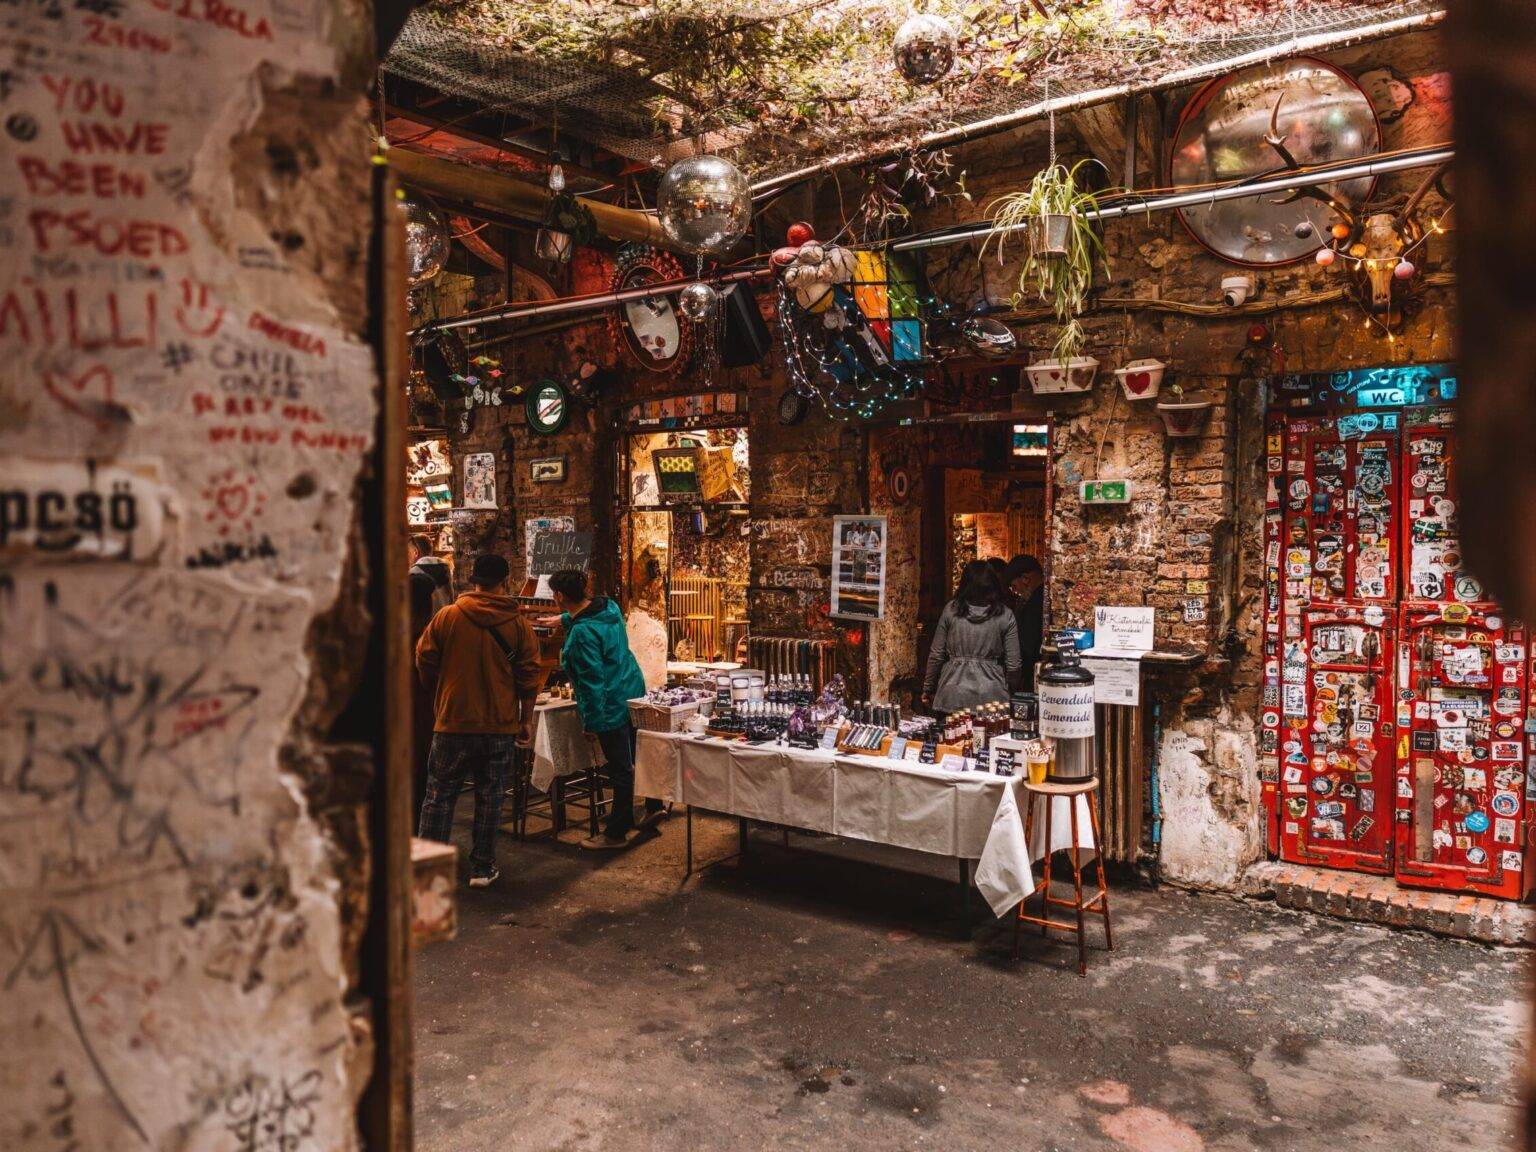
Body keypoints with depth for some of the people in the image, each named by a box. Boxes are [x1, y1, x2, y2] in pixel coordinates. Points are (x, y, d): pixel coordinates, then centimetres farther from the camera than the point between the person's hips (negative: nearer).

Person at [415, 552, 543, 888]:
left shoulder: (446, 617, -5)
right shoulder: (519, 626, -3)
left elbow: (425, 664, 2)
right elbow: (529, 676, 0)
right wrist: (526, 720, 10)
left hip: (452, 722, 0)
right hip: (500, 725, 1)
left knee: (439, 796, 10)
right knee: (489, 798, 10)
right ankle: (482, 868, 16)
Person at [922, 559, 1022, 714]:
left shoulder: (950, 610, -2)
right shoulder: (1005, 616, -2)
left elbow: (936, 655, 2)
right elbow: (1013, 665, 0)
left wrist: (928, 689, 14)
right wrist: (1003, 686, 19)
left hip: (953, 695, 1)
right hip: (990, 696, 0)